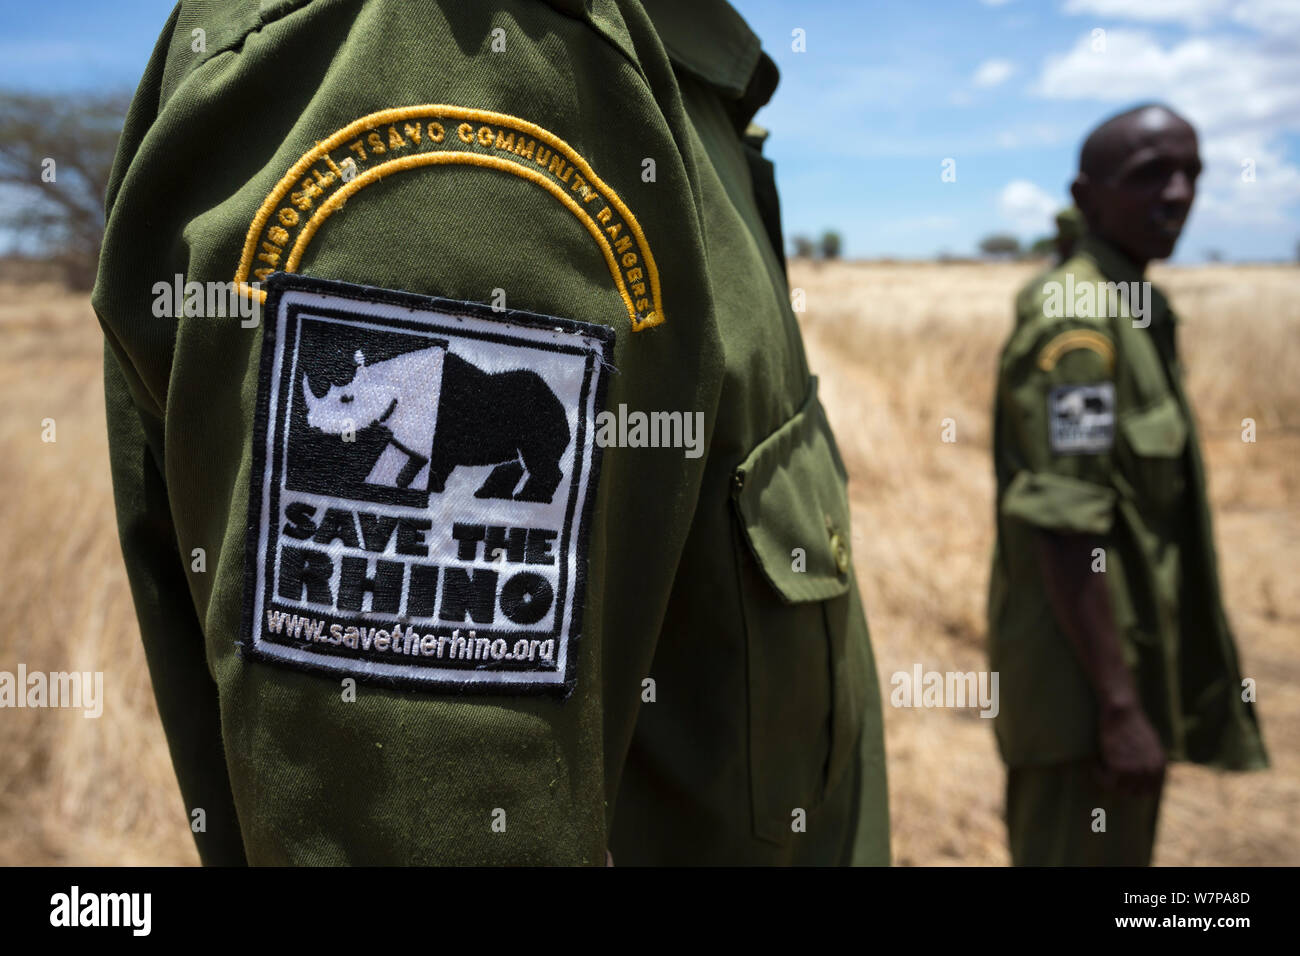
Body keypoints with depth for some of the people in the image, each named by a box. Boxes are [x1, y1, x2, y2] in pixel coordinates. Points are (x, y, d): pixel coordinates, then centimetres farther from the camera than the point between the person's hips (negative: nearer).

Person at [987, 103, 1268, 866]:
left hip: (1136, 662, 9)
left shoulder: (1136, 309, 10)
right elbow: (1065, 529, -24)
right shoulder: (1075, 320, -19)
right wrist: (1119, 704, -22)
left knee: (1124, 848, 21)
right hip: (1085, 669, -9)